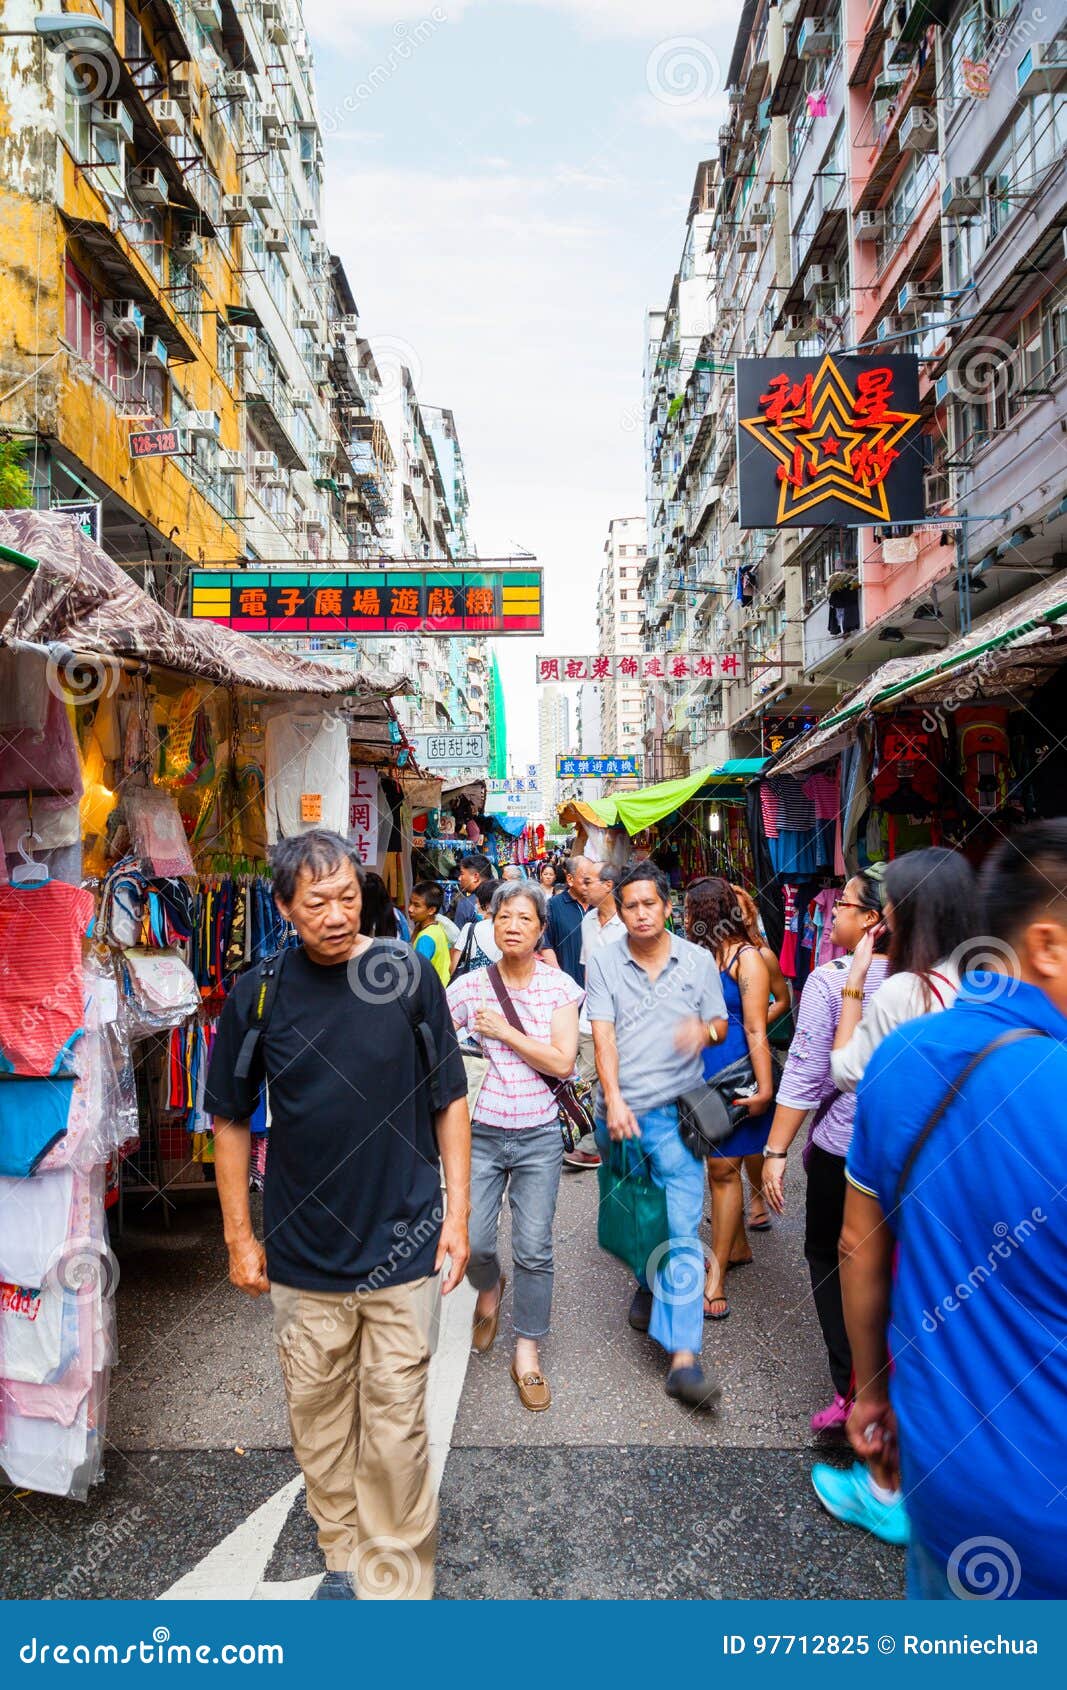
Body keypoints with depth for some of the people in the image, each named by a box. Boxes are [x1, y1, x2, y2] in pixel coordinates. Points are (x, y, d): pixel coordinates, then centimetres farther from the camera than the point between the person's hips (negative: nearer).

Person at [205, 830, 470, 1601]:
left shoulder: (409, 975, -9)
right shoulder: (258, 994, -6)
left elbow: (449, 1101, 0)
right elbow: (232, 1119, 4)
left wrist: (458, 1212, -2)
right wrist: (239, 1235, 5)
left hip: (402, 1247, -1)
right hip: (302, 1253, 2)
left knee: (396, 1424, 7)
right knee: (319, 1418, 16)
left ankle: (399, 1578, 27)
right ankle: (345, 1554, 39)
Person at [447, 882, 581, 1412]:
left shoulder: (558, 985, -5)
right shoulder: (469, 986, -4)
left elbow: (563, 1062, -13)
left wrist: (504, 1030, -17)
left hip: (538, 1136, -1)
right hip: (481, 1133, 1)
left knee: (534, 1250, 2)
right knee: (472, 1243, 1)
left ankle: (526, 1354, 22)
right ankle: (489, 1289, 37)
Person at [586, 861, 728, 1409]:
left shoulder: (697, 960, 3)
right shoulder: (603, 962, 1)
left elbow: (721, 1025, 10)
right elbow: (602, 1034, -7)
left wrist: (704, 1031, -15)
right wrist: (614, 1100, -18)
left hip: (677, 1112, -1)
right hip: (618, 1112, 1)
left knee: (683, 1230, -8)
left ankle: (683, 1357, -8)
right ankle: (648, 1284, 47)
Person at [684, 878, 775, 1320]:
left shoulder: (746, 957, -11)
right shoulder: (699, 954, 9)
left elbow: (756, 1030, -14)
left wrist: (765, 1088, -19)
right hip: (700, 1073, 6)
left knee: (723, 1168, -2)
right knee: (719, 1164, 14)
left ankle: (716, 1275, 5)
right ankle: (737, 1247, 31)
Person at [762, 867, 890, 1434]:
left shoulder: (829, 979, -17)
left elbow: (805, 1073, -16)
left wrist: (776, 1150, -9)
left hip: (842, 1146, -4)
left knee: (827, 1258, 16)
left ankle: (850, 1391, 14)